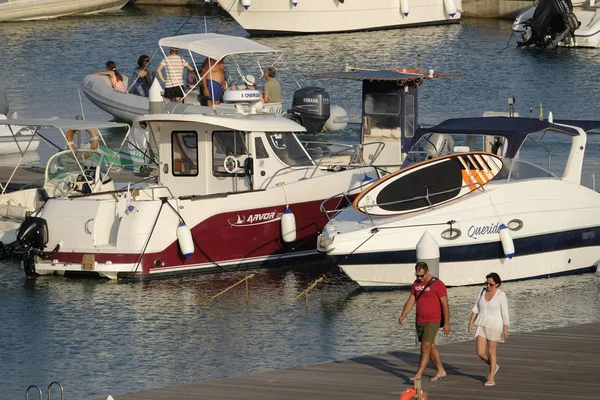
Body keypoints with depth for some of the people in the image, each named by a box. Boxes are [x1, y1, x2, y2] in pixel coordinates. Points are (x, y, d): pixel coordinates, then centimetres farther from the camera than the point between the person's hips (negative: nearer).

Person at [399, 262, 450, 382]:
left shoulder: (437, 284, -11)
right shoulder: (416, 284, 10)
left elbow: (445, 304, -11)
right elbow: (411, 300, 12)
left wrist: (446, 323, -13)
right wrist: (403, 315, -2)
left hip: (432, 321, -8)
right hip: (420, 321, 8)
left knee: (425, 348, -11)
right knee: (431, 347, 14)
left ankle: (418, 376, -13)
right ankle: (441, 372, 24)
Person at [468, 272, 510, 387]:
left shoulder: (501, 295, -10)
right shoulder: (483, 291, 6)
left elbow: (505, 313, -9)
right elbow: (476, 308, 10)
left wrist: (505, 329, -11)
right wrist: (471, 322, 4)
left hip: (494, 326, -5)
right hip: (482, 325, 5)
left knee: (491, 352, 1)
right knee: (480, 353, 0)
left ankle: (491, 379, 13)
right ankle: (494, 366, 29)